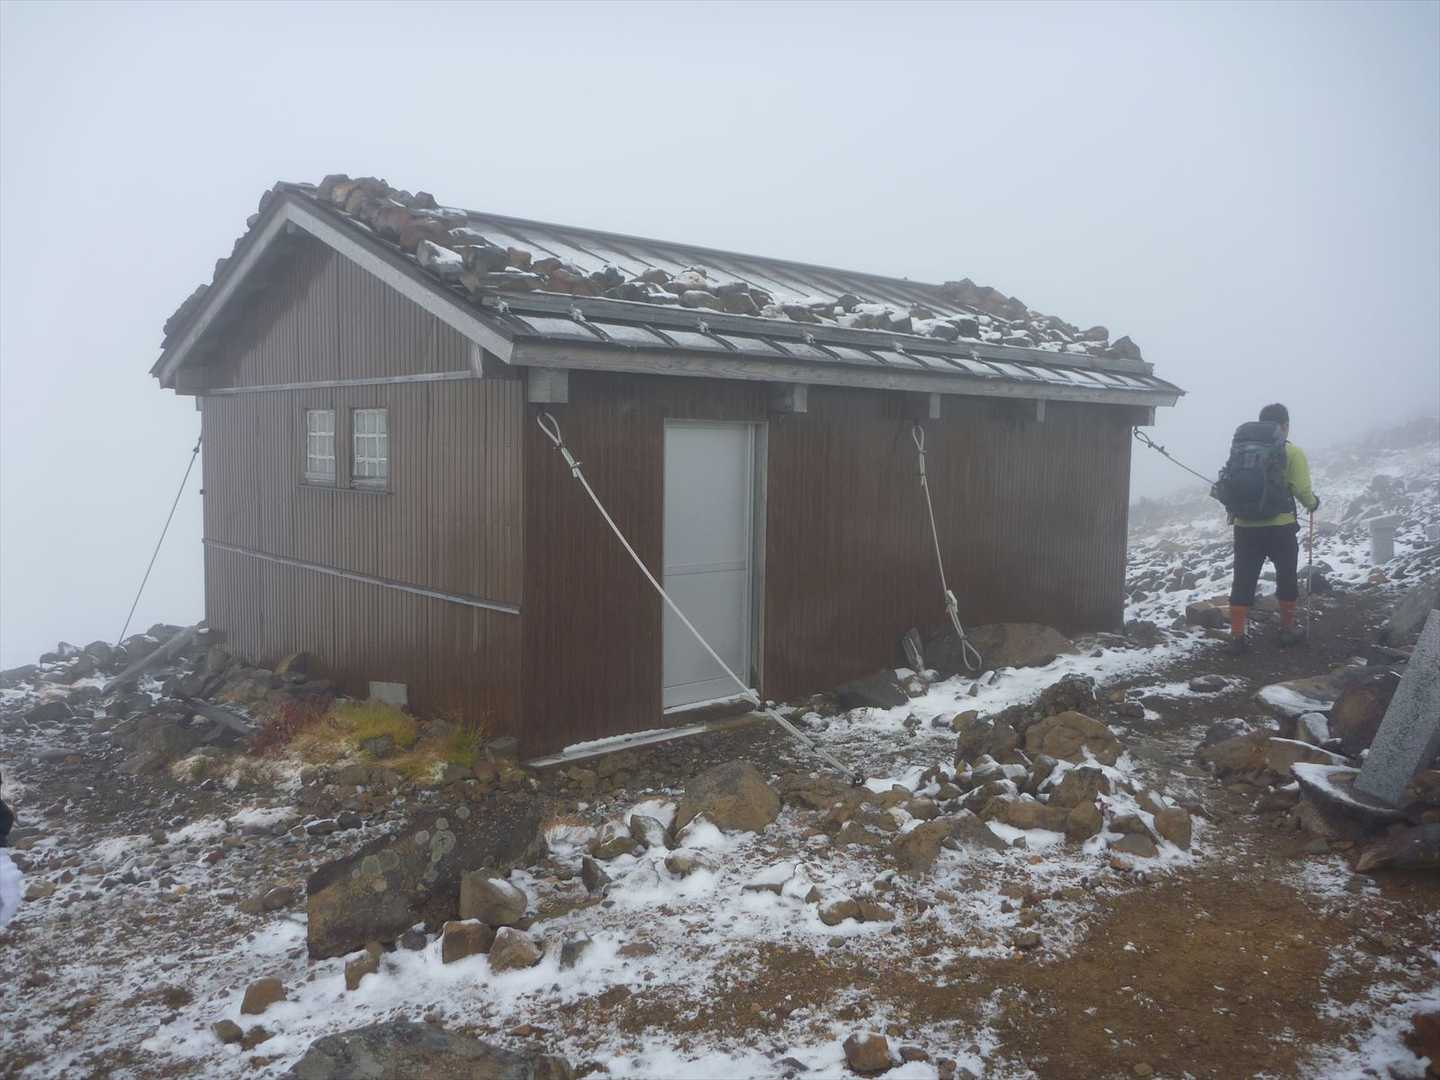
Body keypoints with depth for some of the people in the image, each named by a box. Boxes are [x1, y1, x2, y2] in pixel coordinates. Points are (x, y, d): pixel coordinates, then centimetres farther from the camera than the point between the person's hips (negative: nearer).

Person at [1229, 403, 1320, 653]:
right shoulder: (1292, 453, -4)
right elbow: (1301, 489, -11)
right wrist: (1312, 503, 10)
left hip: (1246, 526, 3)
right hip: (1280, 527, -3)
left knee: (1243, 581, 7)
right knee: (1287, 578, 17)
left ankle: (1237, 635, 4)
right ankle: (1287, 629, 25)